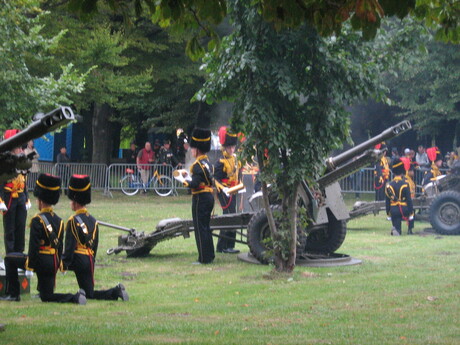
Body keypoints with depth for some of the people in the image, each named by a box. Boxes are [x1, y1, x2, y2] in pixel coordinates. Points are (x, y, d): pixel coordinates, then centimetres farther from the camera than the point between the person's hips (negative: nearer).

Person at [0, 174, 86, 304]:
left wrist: (30, 264, -10)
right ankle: (75, 297, -10)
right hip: (53, 263, 7)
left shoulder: (38, 220, -12)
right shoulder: (59, 221, 11)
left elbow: (34, 245, -15)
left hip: (41, 261, -7)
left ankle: (13, 294, 13)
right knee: (47, 297, 13)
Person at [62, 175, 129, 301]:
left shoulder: (73, 221, -9)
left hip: (77, 260, -7)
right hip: (89, 261, 7)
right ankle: (116, 291, -11)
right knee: (89, 294, 7)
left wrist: (64, 264, -10)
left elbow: (70, 245, -13)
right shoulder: (93, 221, 13)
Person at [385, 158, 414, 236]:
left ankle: (395, 230, -23)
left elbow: (387, 202, 7)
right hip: (404, 209, -2)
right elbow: (409, 200, -7)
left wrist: (388, 214, 15)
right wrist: (411, 213, -1)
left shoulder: (389, 185, 3)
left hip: (393, 210, 2)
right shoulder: (405, 184, -6)